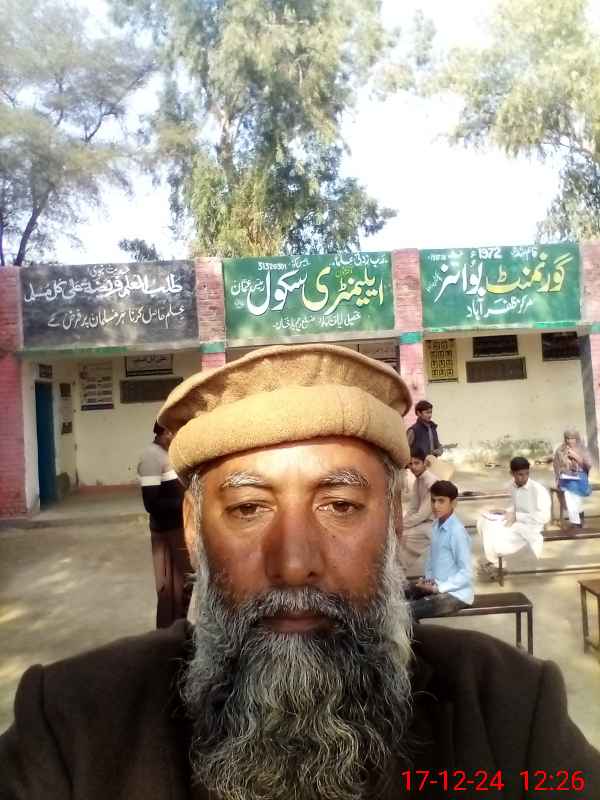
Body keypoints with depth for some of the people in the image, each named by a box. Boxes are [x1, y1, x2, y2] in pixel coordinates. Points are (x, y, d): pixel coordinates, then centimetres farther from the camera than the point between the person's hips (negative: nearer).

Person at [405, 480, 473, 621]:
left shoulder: (457, 532, -22)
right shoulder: (436, 525, 4)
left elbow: (467, 573, -20)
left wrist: (439, 588, -21)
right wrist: (428, 578, 1)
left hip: (456, 593, -8)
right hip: (436, 585, 8)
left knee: (407, 612, -23)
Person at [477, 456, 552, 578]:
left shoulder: (539, 490, -21)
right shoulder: (513, 486, 2)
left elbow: (544, 517, -24)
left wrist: (517, 516, -23)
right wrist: (506, 512, -2)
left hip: (529, 527, -8)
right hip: (515, 522, 8)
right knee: (483, 521, -5)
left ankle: (493, 563, 8)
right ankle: (491, 557, 2)